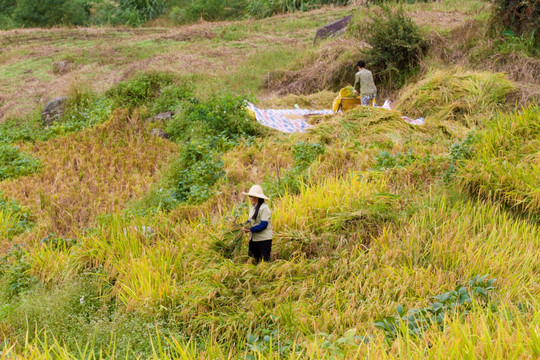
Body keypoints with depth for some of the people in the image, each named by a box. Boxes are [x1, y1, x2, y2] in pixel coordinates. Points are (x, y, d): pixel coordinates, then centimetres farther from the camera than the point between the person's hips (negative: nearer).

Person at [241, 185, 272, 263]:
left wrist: (250, 229, -22)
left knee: (264, 260, -4)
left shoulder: (264, 208, -17)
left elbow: (263, 225, -21)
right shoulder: (252, 207, 9)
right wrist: (245, 226, -3)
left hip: (263, 239, -8)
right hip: (253, 239, 8)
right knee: (252, 258, 12)